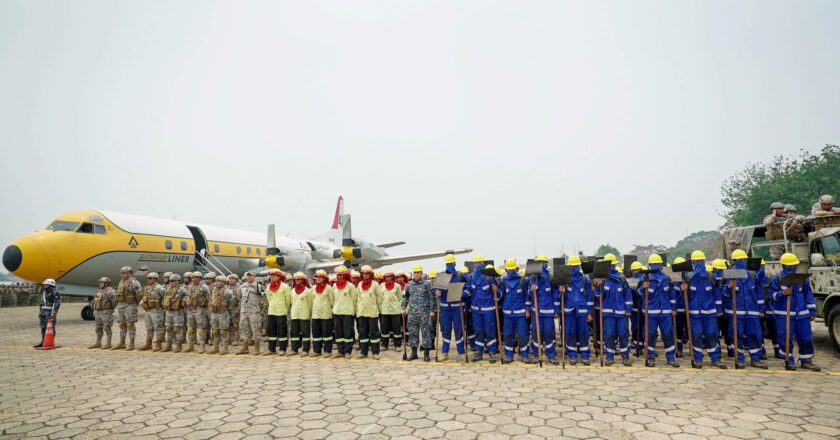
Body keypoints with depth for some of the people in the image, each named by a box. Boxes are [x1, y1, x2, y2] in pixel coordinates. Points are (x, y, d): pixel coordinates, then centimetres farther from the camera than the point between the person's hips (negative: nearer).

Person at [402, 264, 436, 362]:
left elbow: (432, 298, -3)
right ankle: (414, 352, 18)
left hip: (424, 313, -4)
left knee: (425, 332, -1)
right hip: (412, 313, 4)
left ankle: (426, 354, 6)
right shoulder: (409, 284, 10)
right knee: (412, 333, 8)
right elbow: (405, 297, 19)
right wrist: (404, 308, 11)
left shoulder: (427, 284, -2)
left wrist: (432, 310, -8)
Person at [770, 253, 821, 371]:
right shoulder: (777, 279, -1)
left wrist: (812, 312, 10)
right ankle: (789, 361, 10)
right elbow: (772, 294, -1)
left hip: (802, 314, 4)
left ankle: (806, 360, 18)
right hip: (784, 314, -3)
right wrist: (782, 293, -21)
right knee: (785, 339, -1)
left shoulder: (802, 278, 9)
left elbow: (809, 295, 12)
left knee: (806, 338, 6)